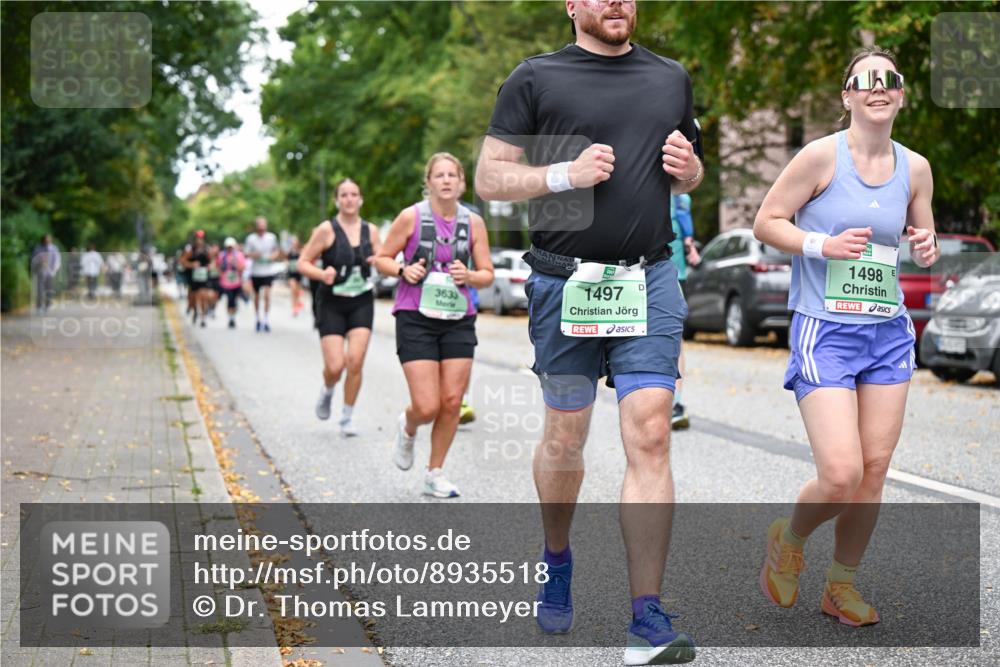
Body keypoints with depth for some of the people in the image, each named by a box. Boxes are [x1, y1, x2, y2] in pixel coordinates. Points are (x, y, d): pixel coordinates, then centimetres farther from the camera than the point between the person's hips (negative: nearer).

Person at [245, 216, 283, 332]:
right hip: (256, 271, 1)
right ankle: (258, 319, 29)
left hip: (268, 271, -1)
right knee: (257, 296, 11)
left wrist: (273, 256, -9)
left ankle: (266, 319, -11)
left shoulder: (271, 237, 0)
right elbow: (247, 254, 0)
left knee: (267, 294, -17)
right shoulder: (251, 238, -2)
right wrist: (254, 255, -20)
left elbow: (277, 251, 13)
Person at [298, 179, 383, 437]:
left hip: (362, 302, 3)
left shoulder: (370, 230, 6)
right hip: (332, 302, -2)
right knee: (335, 366, -9)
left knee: (355, 360, -9)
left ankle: (348, 416, 9)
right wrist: (322, 275, -23)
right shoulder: (327, 229, -6)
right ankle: (327, 391, 28)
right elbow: (303, 263, -4)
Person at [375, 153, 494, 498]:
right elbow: (381, 259, 5)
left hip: (459, 320, 3)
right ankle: (407, 428, 28)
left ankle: (435, 475, 17)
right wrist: (404, 270, -15)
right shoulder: (411, 217, -4)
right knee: (427, 407, -10)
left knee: (452, 402, -1)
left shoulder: (473, 222, 4)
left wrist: (469, 276, -13)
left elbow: (487, 275, 9)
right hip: (416, 319, -3)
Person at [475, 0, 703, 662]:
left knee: (650, 436, -9)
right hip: (565, 285, -2)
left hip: (650, 284, 2)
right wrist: (567, 173, -14)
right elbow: (489, 178, 0)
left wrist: (687, 166, 2)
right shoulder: (536, 79, 3)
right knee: (565, 438, 10)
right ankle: (557, 560, 37)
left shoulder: (672, 78, 15)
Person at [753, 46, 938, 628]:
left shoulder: (915, 167, 7)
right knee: (841, 475, -13)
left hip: (889, 331, 5)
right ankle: (788, 539, 19)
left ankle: (843, 583, 24)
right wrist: (824, 244, -18)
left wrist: (927, 250, -2)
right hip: (825, 332, -5)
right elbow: (766, 222, -4)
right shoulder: (822, 155, -9)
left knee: (875, 468, 5)